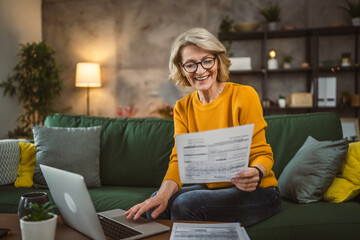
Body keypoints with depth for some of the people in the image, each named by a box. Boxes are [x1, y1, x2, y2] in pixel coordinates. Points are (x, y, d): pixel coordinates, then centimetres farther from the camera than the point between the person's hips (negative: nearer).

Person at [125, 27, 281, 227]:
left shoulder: (244, 95, -12)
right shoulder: (182, 108, 3)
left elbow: (262, 153, -11)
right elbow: (179, 159, -7)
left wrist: (255, 173, -36)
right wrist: (164, 193, -27)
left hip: (256, 192, -4)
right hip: (212, 189, 5)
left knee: (185, 204, -26)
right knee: (156, 204, -17)